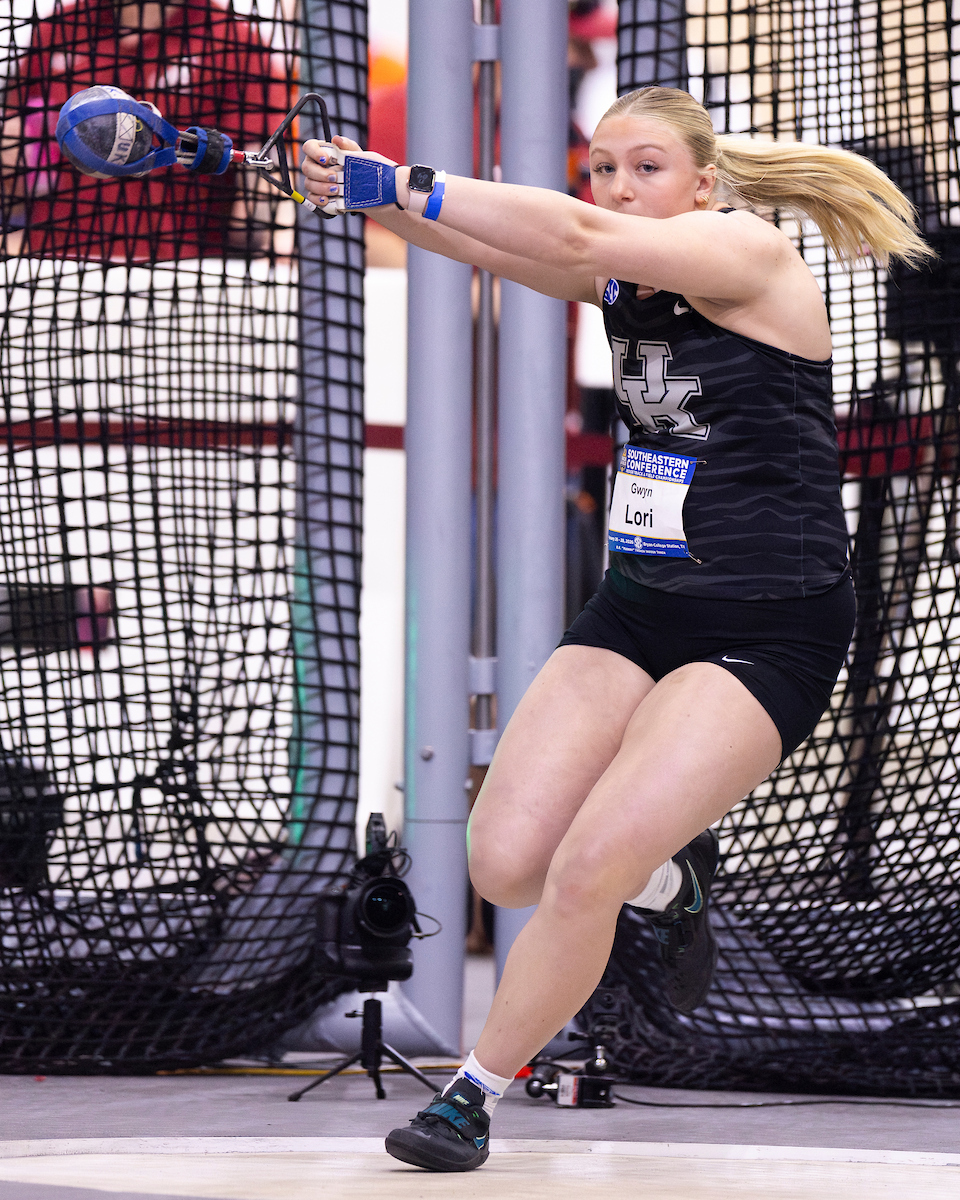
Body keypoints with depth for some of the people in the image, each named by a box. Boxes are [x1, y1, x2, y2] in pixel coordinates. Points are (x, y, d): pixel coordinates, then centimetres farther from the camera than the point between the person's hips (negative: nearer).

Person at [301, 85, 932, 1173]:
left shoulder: (747, 255, -13)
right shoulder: (624, 279, 7)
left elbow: (574, 237, -27)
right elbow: (490, 245, -8)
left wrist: (405, 183, -29)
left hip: (765, 632, -7)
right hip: (636, 609, 7)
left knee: (586, 871, -18)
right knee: (506, 865, -6)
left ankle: (476, 1092, 1)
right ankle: (669, 877, 25)